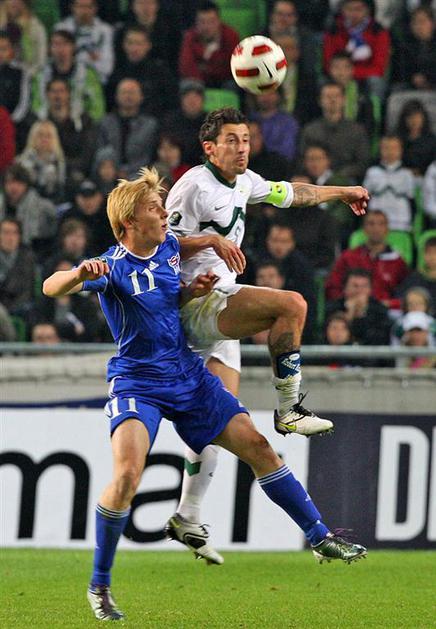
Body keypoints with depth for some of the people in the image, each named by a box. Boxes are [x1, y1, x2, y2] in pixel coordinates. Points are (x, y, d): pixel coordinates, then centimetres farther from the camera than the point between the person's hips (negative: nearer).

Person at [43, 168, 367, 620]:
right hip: (137, 383, -7)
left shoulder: (169, 246, 4)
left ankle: (320, 538, 18)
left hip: (187, 375, 7)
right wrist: (80, 275, -51)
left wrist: (194, 291, 1)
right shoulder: (113, 267, -17)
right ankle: (99, 586, -8)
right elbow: (51, 288, -29)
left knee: (257, 446, 5)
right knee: (127, 475, -25)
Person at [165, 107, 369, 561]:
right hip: (198, 300, -9)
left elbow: (290, 194, 35)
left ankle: (187, 518, 4)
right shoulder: (195, 186, -10)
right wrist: (213, 240, -25)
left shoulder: (243, 182, 17)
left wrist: (342, 192, 45)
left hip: (220, 310, 9)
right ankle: (289, 411, -17)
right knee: (291, 304, -26)